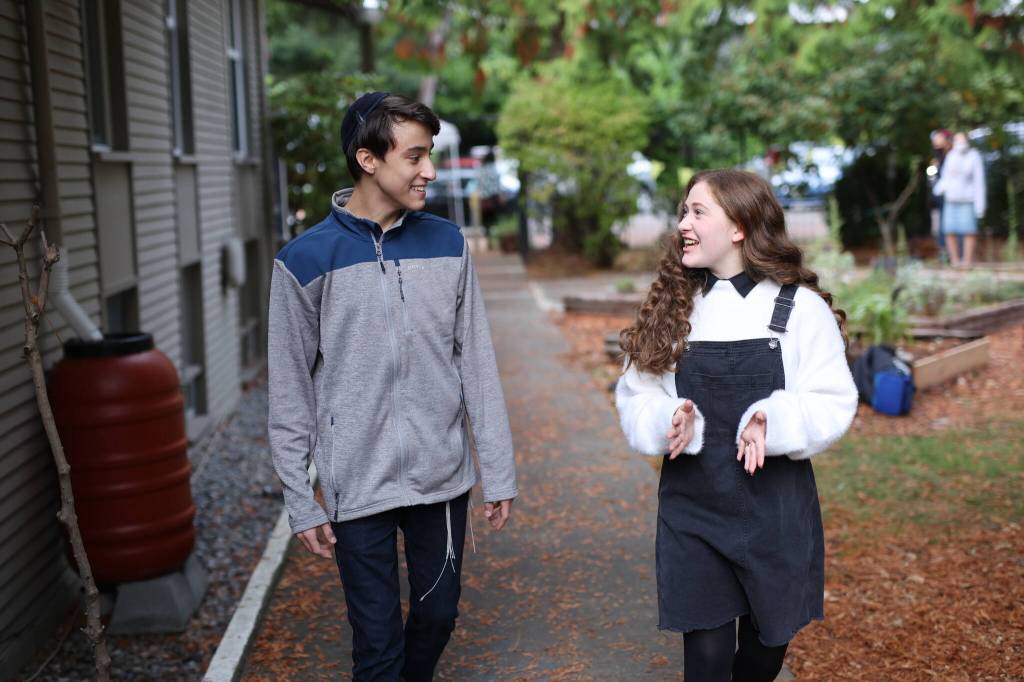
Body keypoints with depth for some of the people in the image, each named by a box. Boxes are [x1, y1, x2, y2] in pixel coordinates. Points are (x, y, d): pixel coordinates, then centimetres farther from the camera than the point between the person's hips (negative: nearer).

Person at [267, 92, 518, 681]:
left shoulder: (448, 244, 1)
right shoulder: (307, 260, -9)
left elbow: (477, 364, 3)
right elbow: (291, 394, -4)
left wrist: (500, 471, 3)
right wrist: (301, 500, -3)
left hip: (444, 477, 3)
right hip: (358, 486, -3)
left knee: (438, 616, 17)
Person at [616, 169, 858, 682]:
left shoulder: (799, 307, -6)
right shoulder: (670, 308, 3)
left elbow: (833, 405, -7)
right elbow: (634, 399, 2)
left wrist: (773, 422, -26)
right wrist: (670, 422, -19)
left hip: (775, 511, -1)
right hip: (691, 510, 1)